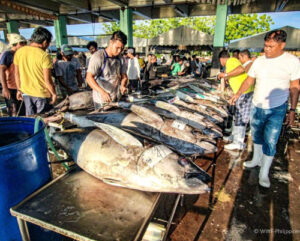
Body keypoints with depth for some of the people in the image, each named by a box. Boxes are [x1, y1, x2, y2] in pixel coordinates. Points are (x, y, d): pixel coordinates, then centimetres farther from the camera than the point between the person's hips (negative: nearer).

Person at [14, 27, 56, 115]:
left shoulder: (19, 52, 1)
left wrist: (19, 89, 18)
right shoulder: (44, 56, -17)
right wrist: (54, 93, -5)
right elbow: (47, 80, -17)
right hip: (42, 94, -5)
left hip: (26, 93, 6)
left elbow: (17, 74, 8)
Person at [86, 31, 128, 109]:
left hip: (117, 99, 5)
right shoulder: (98, 56, -13)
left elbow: (124, 76, 14)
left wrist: (123, 86, -10)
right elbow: (89, 78, -22)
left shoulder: (120, 58, 5)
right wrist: (102, 92, -37)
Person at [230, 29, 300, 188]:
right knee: (257, 136, 18)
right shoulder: (259, 61, -1)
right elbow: (249, 80, 8)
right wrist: (238, 94, -2)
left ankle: (264, 173, 11)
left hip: (277, 110, -4)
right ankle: (257, 159, 40)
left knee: (270, 142, -3)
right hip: (257, 107, 4)